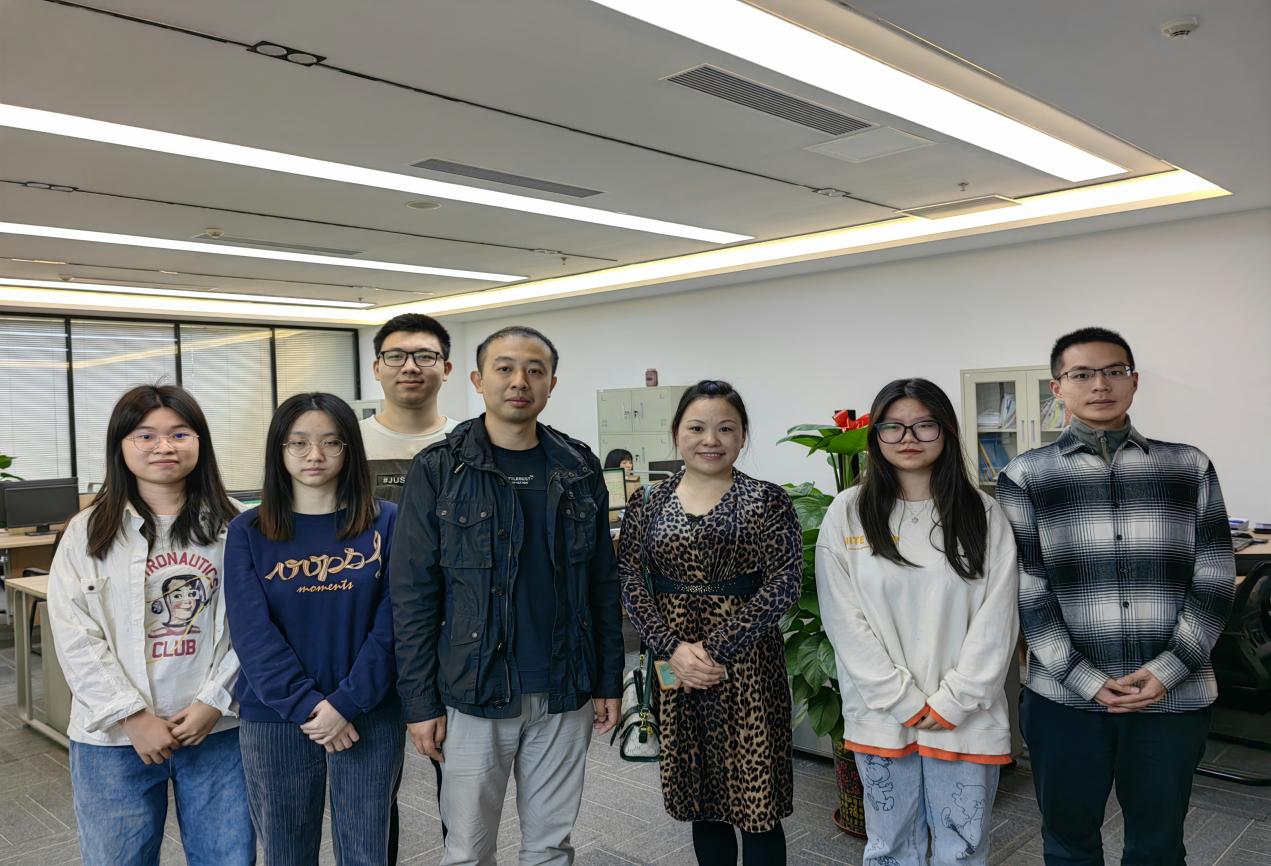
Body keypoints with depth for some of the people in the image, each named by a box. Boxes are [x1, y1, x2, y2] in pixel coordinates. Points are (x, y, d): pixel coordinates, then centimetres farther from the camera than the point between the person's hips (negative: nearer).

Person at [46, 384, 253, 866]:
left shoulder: (231, 528, 1)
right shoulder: (89, 531, 1)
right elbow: (75, 638, -5)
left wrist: (214, 701, -10)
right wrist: (132, 717, -11)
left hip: (219, 729, 0)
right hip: (114, 736, 0)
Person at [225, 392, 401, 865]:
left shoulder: (388, 523, -2)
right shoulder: (248, 531, 0)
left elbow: (392, 625, -7)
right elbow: (253, 632, -7)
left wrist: (346, 703, -15)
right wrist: (306, 706, -16)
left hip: (370, 717, 0)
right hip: (275, 720, 1)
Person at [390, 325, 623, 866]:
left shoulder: (580, 470, 3)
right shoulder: (438, 472, -6)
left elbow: (603, 586, 6)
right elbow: (413, 597, -6)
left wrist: (608, 682, 5)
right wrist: (420, 701, -8)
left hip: (565, 694, 3)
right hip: (473, 695, -2)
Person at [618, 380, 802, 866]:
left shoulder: (768, 502, -3)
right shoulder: (648, 503, 4)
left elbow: (784, 585, -10)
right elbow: (629, 583, 0)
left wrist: (714, 647, -16)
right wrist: (672, 647, -14)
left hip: (747, 665, -2)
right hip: (675, 666, 3)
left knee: (756, 802, 3)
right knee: (701, 800, 15)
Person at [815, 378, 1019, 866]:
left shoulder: (983, 515, 0)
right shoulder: (848, 513, -2)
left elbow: (996, 619, -3)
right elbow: (844, 619, -6)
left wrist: (954, 702, -10)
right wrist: (904, 701, -10)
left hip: (967, 716, 0)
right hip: (881, 715, 0)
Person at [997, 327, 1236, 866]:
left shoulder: (1190, 468, 5)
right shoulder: (1024, 478, -1)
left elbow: (1215, 579, 2)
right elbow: (1026, 592, -5)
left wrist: (1167, 670, -9)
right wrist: (1086, 680, -12)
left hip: (1175, 697, 2)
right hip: (1064, 698, -1)